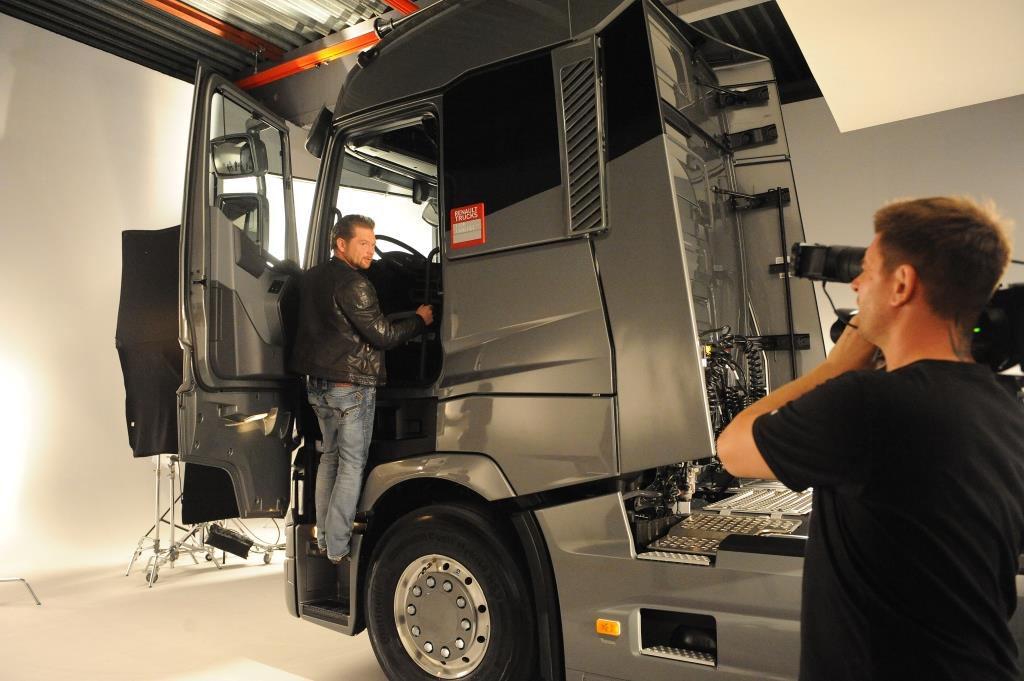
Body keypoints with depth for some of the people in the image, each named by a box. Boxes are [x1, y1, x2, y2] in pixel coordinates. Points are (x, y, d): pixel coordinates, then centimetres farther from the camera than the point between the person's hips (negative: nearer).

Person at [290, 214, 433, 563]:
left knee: (330, 457, 19)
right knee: (352, 465, 0)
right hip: (351, 387, -9)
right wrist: (420, 319, -3)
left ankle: (323, 538, 25)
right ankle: (338, 548, 4)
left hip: (317, 384, 9)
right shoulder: (353, 284, -18)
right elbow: (382, 335, -17)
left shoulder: (313, 278, 12)